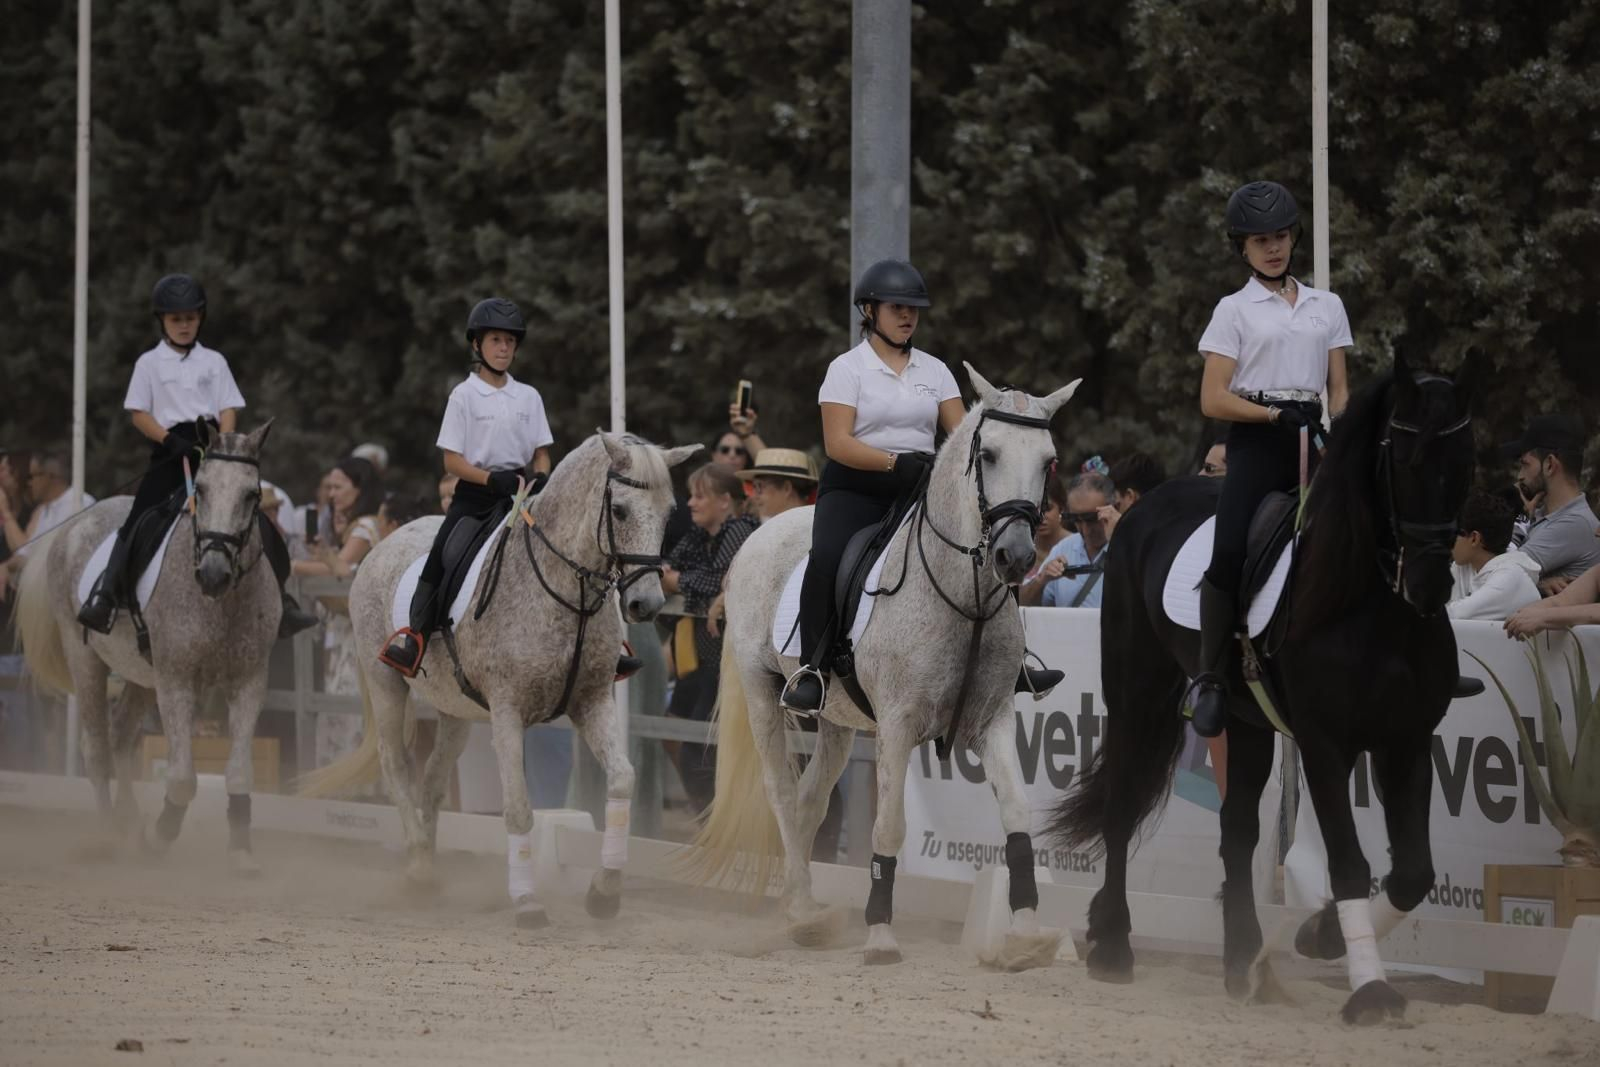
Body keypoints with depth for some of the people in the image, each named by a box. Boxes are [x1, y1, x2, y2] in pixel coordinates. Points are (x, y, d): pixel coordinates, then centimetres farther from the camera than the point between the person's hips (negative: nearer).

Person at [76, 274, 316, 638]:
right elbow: (138, 413, 1)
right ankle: (104, 596, -16)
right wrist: (170, 441, -14)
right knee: (139, 521, -16)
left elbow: (229, 410, 8)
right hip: (169, 454, -2)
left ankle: (280, 602, -2)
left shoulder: (213, 361, 12)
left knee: (255, 519, -7)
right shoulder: (150, 363, 7)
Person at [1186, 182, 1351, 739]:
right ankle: (1209, 676, -15)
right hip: (1256, 441, -4)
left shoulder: (1327, 306, 16)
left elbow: (1339, 389, 15)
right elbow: (1213, 400, -2)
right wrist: (1277, 415, -14)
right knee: (1230, 551, -21)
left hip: (1312, 437, 4)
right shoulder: (1235, 310, 5)